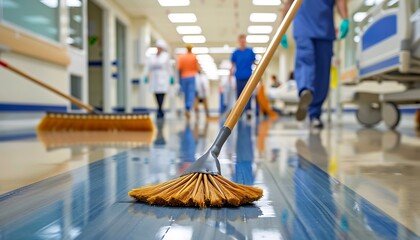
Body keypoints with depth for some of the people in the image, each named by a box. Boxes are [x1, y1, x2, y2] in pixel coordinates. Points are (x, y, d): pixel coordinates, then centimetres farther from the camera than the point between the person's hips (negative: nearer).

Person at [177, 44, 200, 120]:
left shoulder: (181, 57, 2)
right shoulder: (194, 57, -1)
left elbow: (179, 68, -3)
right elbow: (198, 68, -1)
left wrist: (180, 78, 5)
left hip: (184, 77, 2)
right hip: (192, 77, -2)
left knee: (185, 94, 12)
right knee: (192, 94, -8)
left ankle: (187, 109, 17)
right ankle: (188, 109, -27)